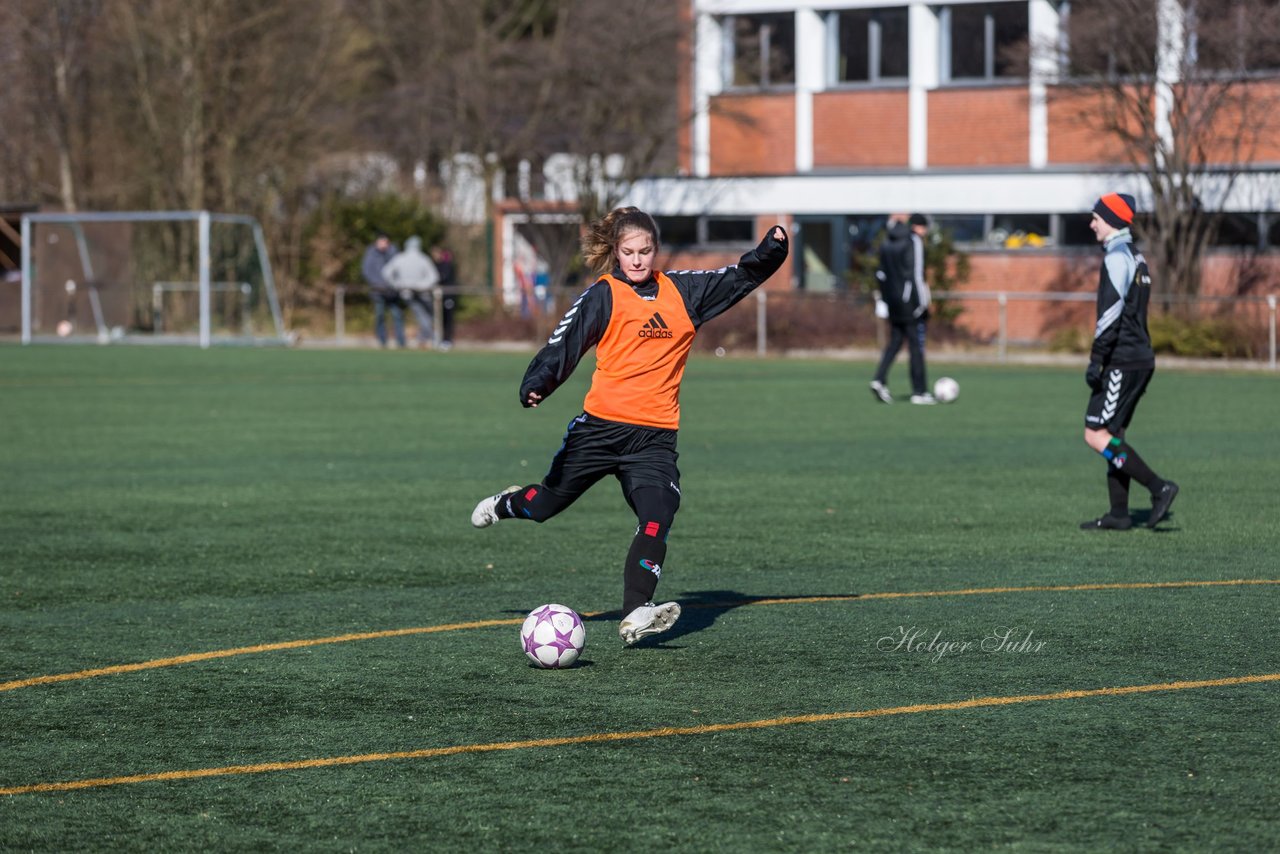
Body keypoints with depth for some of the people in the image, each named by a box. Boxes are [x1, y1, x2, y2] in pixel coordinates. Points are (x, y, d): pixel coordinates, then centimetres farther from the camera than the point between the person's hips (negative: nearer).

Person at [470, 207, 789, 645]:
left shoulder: (682, 291, 9)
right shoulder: (603, 295, -4)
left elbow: (741, 277, 17)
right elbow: (565, 342, -12)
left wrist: (773, 248, 0)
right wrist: (537, 385, -28)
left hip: (655, 436, 2)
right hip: (602, 426, -2)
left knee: (657, 516, -19)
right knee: (548, 503, 14)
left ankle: (636, 615, -22)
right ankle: (507, 504, 49)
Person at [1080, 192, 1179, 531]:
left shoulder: (1117, 256, -12)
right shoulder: (1135, 256, 18)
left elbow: (1111, 312, -21)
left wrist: (1096, 359, -22)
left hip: (1122, 362, -10)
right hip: (1141, 358, 10)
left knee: (1096, 435, -10)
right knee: (1112, 434, 12)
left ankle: (1159, 487, -15)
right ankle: (1119, 513, 11)